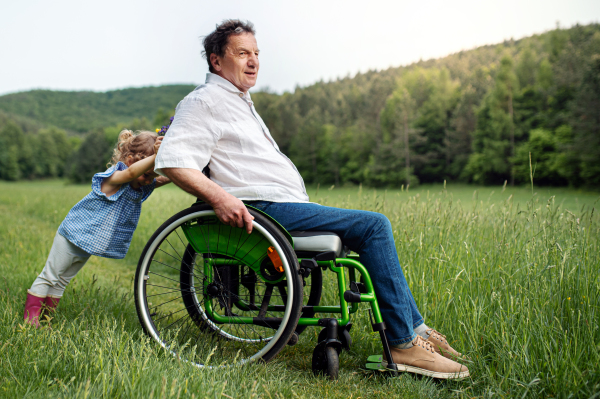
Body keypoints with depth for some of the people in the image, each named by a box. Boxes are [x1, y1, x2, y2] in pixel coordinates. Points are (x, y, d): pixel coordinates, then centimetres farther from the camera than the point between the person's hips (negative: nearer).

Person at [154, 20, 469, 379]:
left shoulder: (240, 101, 26)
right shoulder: (205, 101, -4)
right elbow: (172, 161, -18)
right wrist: (219, 196, -30)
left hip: (288, 206, 10)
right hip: (265, 210, -10)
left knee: (375, 229, 8)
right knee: (374, 225, -17)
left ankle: (416, 328, 10)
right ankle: (403, 344, -14)